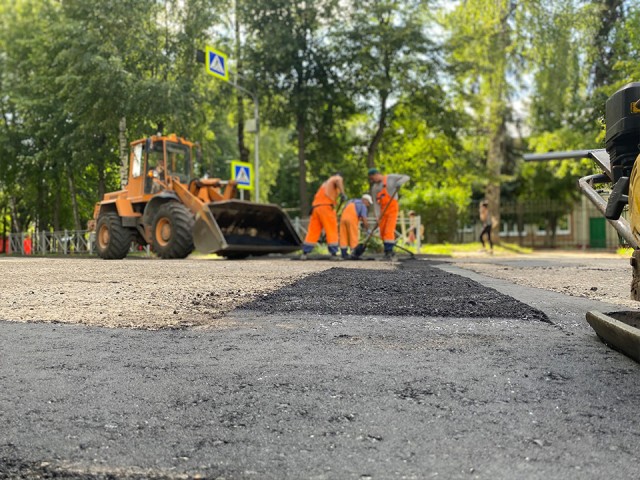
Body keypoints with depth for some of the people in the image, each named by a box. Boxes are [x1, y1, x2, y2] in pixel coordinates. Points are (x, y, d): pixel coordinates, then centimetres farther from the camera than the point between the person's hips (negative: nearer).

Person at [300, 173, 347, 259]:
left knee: (312, 232, 7)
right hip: (326, 207, -7)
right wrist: (342, 193, -14)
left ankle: (304, 253, 4)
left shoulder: (324, 185, 34)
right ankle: (334, 254, -6)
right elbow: (338, 179, -16)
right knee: (332, 231, -3)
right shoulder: (334, 179, 12)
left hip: (315, 207, 7)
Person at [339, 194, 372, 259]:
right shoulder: (363, 206, 6)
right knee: (353, 237, 3)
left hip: (343, 217, 6)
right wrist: (367, 230, 8)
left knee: (343, 236, 7)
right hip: (352, 219, -6)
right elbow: (364, 219, -2)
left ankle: (344, 253, 7)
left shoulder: (351, 201, 26)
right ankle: (354, 253, 3)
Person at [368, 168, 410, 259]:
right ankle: (389, 250, 20)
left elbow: (406, 177, -4)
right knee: (383, 232, 4)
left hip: (393, 209, -5)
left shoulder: (391, 177, 0)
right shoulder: (374, 188, 11)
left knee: (389, 231, -16)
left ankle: (389, 252, -15)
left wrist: (399, 182, -25)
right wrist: (378, 217, -6)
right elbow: (376, 203, 5)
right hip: (383, 211, 5)